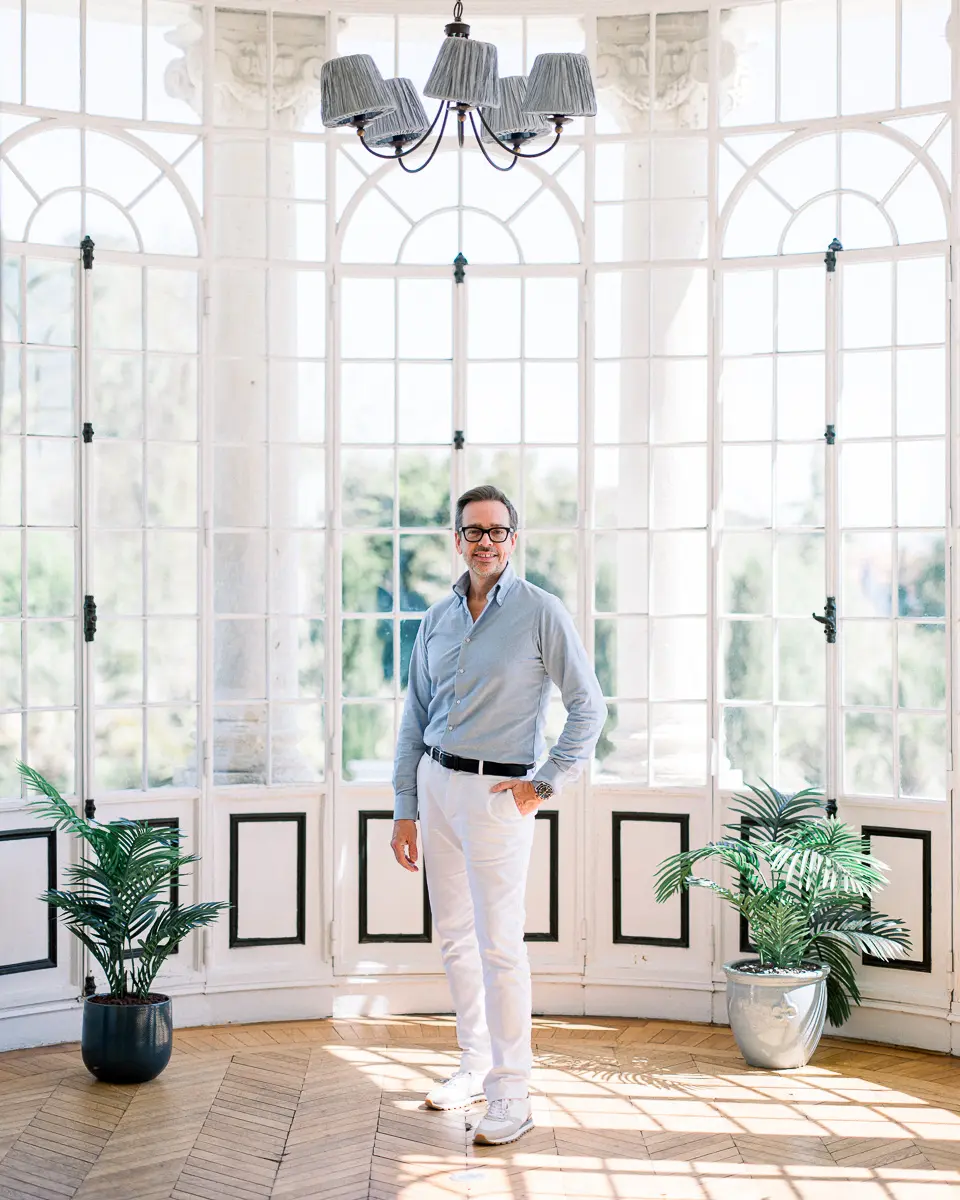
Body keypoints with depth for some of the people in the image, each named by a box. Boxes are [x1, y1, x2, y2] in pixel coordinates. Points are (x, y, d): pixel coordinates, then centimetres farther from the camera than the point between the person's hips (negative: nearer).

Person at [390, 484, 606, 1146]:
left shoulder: (542, 613, -7)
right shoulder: (438, 619, 10)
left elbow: (589, 707, -5)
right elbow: (415, 719, 12)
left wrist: (547, 783, -9)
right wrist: (405, 810, 9)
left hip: (497, 793, -6)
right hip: (435, 785, 6)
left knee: (499, 944, -7)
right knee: (455, 938, 13)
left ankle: (511, 1095, 0)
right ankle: (477, 1065, 28)